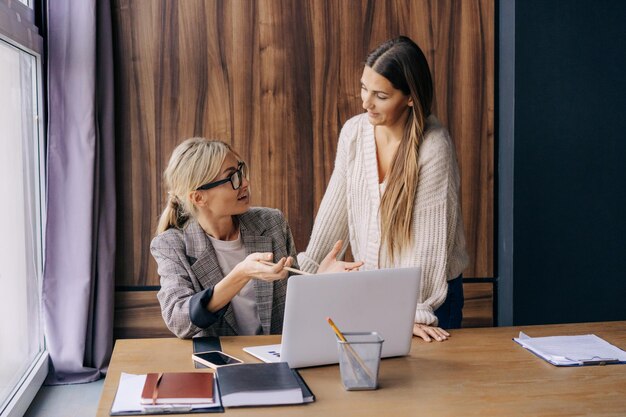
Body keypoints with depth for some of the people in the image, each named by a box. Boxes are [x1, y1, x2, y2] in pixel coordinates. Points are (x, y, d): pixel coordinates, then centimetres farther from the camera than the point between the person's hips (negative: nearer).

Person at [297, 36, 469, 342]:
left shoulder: (434, 147, -20)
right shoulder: (354, 131, -4)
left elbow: (430, 239, -21)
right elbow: (335, 206, 4)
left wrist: (419, 312, -23)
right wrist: (307, 268, 4)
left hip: (428, 291, -5)